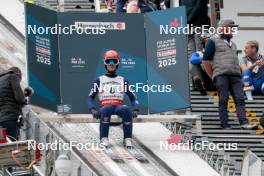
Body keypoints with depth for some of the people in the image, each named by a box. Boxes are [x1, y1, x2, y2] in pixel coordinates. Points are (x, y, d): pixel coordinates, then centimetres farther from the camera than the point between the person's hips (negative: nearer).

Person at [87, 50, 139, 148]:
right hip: (105, 106, -1)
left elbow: (133, 98, 14)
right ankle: (104, 139, -38)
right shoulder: (99, 80, 16)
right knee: (106, 110, -39)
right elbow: (90, 97, 10)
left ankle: (128, 139, -32)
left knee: (126, 110, -35)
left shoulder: (123, 81, 19)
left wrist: (135, 109, -7)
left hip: (119, 106, 1)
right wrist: (92, 110, -11)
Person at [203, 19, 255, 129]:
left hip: (235, 75, 5)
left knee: (240, 99, -9)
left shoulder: (232, 44, 28)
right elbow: (206, 60, 2)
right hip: (221, 75, -5)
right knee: (223, 100, -7)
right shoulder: (213, 41, 7)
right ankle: (225, 125, -7)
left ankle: (244, 122, -17)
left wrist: (239, 74, 17)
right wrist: (213, 76, 0)